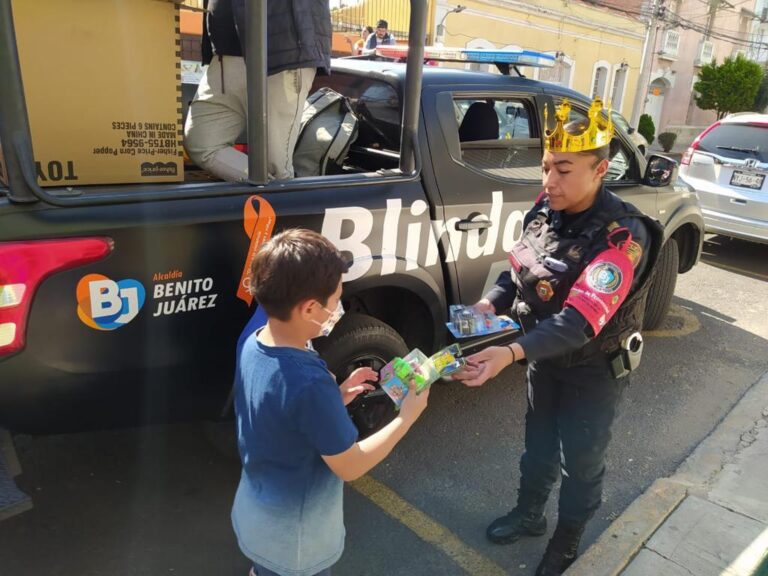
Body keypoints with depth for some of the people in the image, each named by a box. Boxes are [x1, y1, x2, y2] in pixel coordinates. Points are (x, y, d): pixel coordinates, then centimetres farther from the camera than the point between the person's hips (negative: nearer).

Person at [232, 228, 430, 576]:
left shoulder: (253, 347, -11)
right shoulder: (309, 381, -36)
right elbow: (350, 466, -23)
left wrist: (337, 398, -4)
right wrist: (407, 417, -14)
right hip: (294, 538, -6)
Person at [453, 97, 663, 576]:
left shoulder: (622, 236, -30)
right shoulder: (544, 209, -10)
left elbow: (580, 323, -39)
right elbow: (521, 267, 4)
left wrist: (511, 353, -52)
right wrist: (492, 301, -15)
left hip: (594, 369, -5)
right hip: (545, 357, 6)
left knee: (581, 461, 15)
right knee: (538, 443, 24)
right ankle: (529, 514, 50)